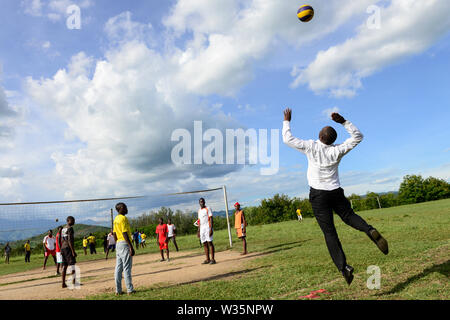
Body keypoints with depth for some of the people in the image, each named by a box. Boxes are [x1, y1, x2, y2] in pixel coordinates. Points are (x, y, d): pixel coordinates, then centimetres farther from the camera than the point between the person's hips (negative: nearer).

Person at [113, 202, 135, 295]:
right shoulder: (123, 218, -14)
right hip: (125, 243, -9)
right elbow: (124, 233, -20)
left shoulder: (116, 219, 14)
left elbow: (114, 234, 17)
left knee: (118, 268, 9)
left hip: (118, 244, 9)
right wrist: (131, 247, -20)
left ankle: (118, 290, 14)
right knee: (127, 268, -4)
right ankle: (130, 290, 2)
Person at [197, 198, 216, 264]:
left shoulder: (208, 208, -3)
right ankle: (207, 259, 11)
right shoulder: (199, 210, 17)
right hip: (202, 228, 7)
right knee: (204, 244, 6)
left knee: (209, 242, -9)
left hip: (208, 227, -6)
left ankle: (212, 259, -7)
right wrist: (198, 230, 16)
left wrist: (211, 229, -19)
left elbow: (211, 219, -10)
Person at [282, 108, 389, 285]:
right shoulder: (337, 150, -4)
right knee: (349, 215, 22)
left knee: (329, 232, -2)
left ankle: (343, 266, -10)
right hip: (336, 192, 2)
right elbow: (358, 137, 10)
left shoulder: (310, 147, -10)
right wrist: (344, 122, 3)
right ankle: (370, 230, -8)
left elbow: (287, 139, 0)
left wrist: (286, 121, 13)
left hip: (318, 195, -2)